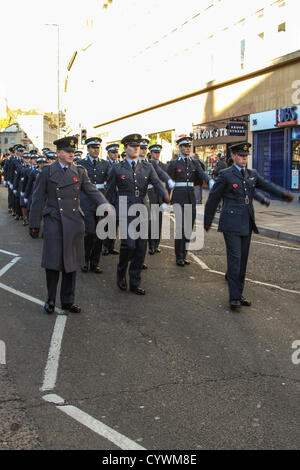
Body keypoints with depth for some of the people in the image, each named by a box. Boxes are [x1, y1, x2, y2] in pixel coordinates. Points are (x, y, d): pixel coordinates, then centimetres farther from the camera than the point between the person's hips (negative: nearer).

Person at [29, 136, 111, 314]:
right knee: (53, 262, -2)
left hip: (74, 222, 3)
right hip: (54, 221, -2)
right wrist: (34, 224, 0)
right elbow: (38, 198, 2)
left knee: (71, 263, 8)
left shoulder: (80, 171, 8)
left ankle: (68, 301, 21)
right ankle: (51, 299, 19)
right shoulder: (47, 171, 1)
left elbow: (92, 190, -2)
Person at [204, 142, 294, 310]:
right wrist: (207, 221, 4)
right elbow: (213, 199, 0)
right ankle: (234, 298, -3)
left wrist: (285, 194, -13)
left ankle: (239, 294, 19)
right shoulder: (226, 175, -4)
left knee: (243, 260, 9)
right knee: (235, 259, -9)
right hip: (231, 224, -6)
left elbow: (268, 186, 4)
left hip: (247, 224, 6)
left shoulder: (253, 174, 13)